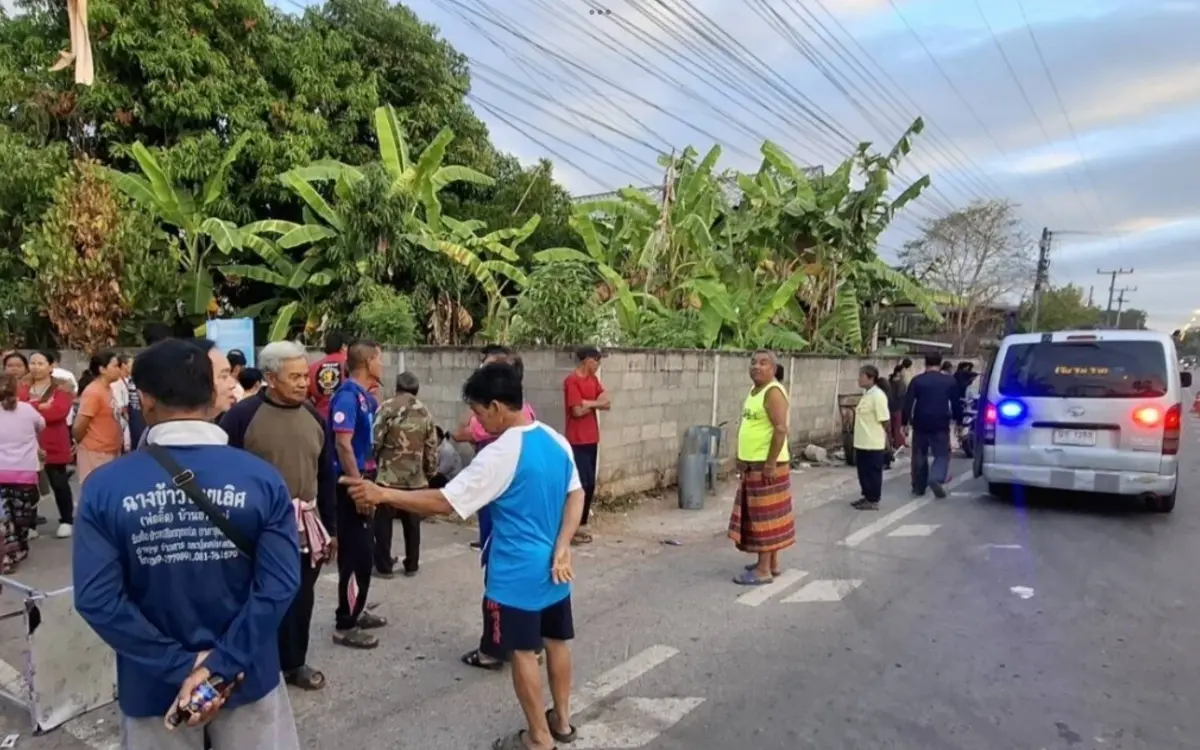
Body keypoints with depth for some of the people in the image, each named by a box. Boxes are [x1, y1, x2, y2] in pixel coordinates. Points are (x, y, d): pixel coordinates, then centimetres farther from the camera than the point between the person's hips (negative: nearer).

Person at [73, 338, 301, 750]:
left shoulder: (105, 487, -12)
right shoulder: (262, 478, -14)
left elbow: (96, 598, -16)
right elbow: (279, 585, -20)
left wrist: (178, 665, -13)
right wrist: (221, 664, -15)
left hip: (153, 685, 1)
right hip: (246, 678, 0)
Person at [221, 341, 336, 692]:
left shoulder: (314, 417, 5)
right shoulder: (241, 416, -12)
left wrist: (330, 527, 13)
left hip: (306, 527, 5)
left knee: (301, 598, 16)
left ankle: (294, 662, 35)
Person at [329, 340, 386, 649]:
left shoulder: (364, 396, 10)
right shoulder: (348, 395, -18)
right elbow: (343, 445, -24)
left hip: (362, 481, 9)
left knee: (364, 552, 18)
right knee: (356, 556, -2)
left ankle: (356, 612, 32)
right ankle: (345, 626, 9)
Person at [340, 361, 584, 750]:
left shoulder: (501, 455, -23)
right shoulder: (557, 441, 1)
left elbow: (444, 501, -24)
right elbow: (577, 495, 3)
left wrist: (382, 494, -18)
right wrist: (561, 548, -3)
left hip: (518, 573, -8)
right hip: (553, 568, 8)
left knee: (522, 651, 8)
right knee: (556, 640, 19)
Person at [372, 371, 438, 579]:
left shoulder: (387, 407, -7)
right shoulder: (425, 413, 5)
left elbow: (375, 440, -11)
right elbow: (432, 449, 6)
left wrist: (373, 464, 5)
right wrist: (430, 473, 16)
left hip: (388, 476, -4)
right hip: (416, 478, 4)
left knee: (383, 522, 9)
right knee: (412, 524, 14)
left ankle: (384, 566, 14)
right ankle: (412, 565, 22)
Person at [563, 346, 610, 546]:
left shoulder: (593, 379, 13)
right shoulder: (572, 380, -14)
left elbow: (607, 404, 5)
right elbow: (578, 411, -20)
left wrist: (589, 403, -12)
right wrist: (596, 404, -5)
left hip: (591, 439, 8)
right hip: (578, 441, -8)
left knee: (590, 483, 10)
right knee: (584, 483, -9)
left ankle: (581, 524, 19)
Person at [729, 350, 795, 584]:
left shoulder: (773, 392, -16)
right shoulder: (754, 390, 13)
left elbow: (781, 429, -23)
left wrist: (771, 463, -25)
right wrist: (742, 458, 20)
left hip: (766, 465, -10)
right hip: (753, 464, 10)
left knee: (765, 516, -3)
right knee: (765, 516, 16)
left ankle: (763, 570, 3)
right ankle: (772, 563, 26)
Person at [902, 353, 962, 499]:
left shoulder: (917, 380, -1)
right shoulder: (950, 380, 3)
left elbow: (908, 403, -3)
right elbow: (956, 403, 7)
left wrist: (905, 422, 2)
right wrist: (958, 420, 17)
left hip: (920, 424, 0)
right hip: (941, 424, 0)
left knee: (919, 455, 11)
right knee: (942, 454, 5)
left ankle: (919, 487, 15)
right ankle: (936, 479, -20)